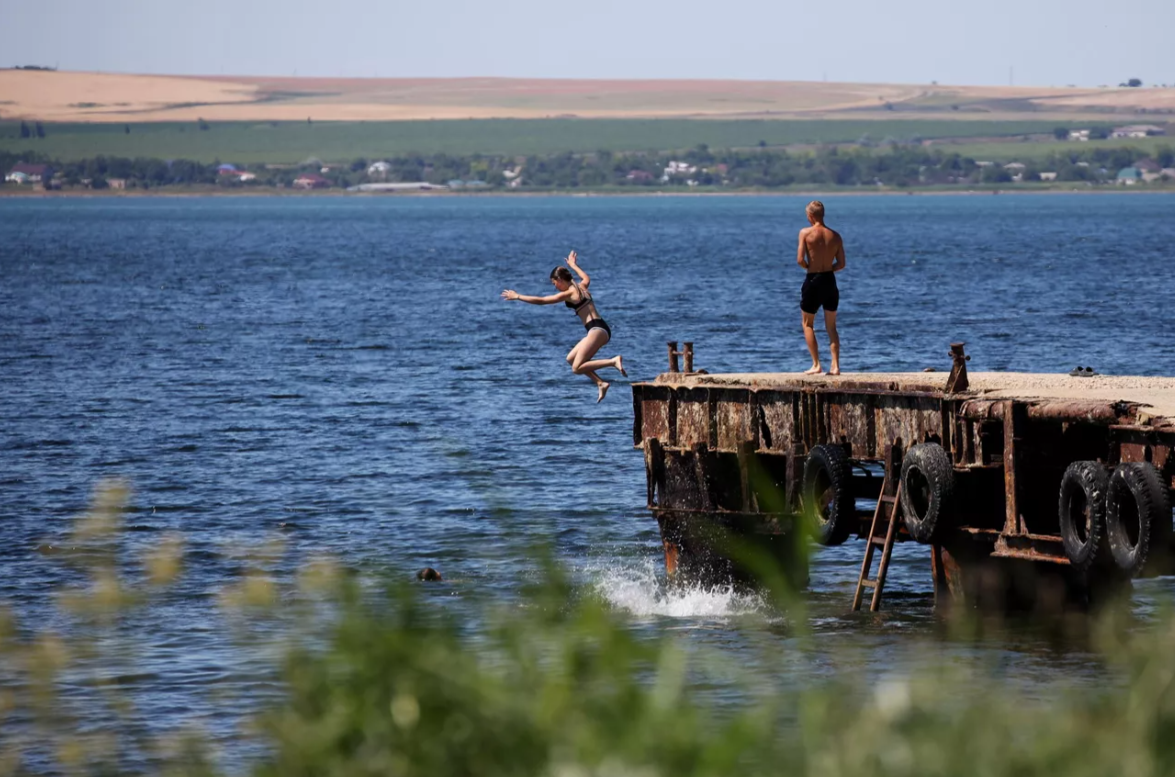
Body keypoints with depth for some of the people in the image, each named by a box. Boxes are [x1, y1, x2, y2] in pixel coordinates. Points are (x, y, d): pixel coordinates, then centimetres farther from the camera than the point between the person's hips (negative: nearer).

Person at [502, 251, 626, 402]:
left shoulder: (568, 294, -7)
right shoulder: (581, 287, 16)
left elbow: (540, 300, -3)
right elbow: (586, 278, 44)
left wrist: (517, 296, 6)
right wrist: (573, 265, 57)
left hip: (597, 330, -9)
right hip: (601, 329, 9)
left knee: (577, 368, -12)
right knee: (571, 359, 15)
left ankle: (613, 361, -23)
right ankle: (600, 383, 4)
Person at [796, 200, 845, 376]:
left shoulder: (805, 233, -10)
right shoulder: (835, 236, 1)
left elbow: (800, 260, -15)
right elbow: (841, 264, 0)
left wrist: (810, 267, 6)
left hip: (813, 282, -4)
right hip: (830, 281, 4)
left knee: (808, 324, 11)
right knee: (831, 327, 13)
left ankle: (816, 365, 2)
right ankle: (835, 366, 5)